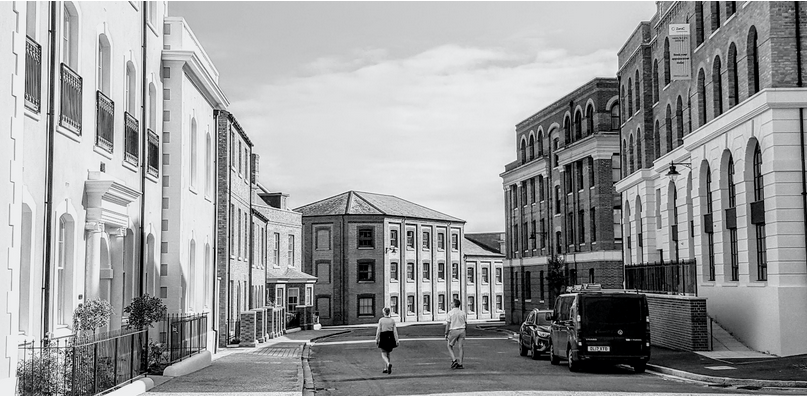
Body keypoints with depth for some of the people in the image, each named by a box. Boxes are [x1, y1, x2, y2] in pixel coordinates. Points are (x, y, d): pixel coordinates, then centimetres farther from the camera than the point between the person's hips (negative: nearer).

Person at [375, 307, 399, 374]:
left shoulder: (381, 320, -8)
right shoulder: (392, 320, -1)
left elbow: (378, 330, -7)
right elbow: (395, 331, -2)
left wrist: (377, 339, 1)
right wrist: (397, 340, 1)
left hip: (383, 337, -3)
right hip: (390, 337, 3)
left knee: (383, 354, 3)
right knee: (388, 353, 18)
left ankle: (388, 363, -26)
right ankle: (386, 368, 20)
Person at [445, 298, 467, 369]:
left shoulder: (450, 313, -7)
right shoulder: (462, 313, 3)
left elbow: (448, 324, -7)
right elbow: (465, 323, 8)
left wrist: (446, 334, -2)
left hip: (453, 331, -3)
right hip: (462, 330, 3)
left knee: (450, 346, 12)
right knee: (460, 347, 4)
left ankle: (454, 360, -6)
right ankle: (460, 364, 1)